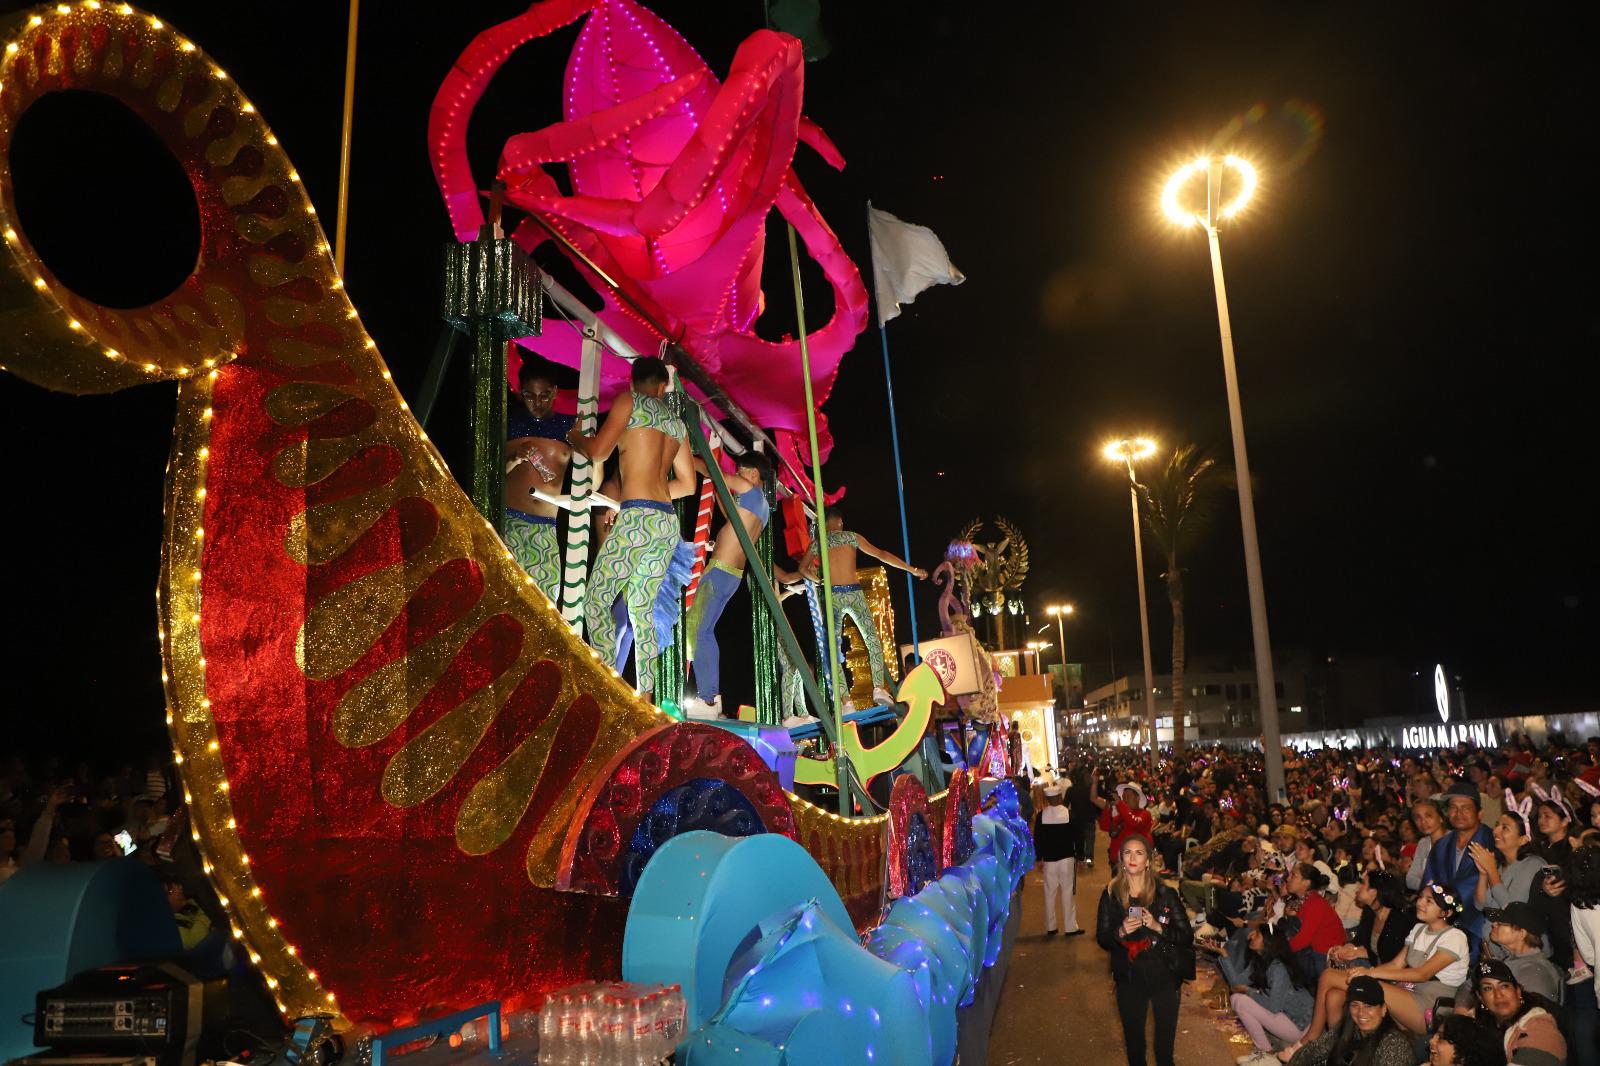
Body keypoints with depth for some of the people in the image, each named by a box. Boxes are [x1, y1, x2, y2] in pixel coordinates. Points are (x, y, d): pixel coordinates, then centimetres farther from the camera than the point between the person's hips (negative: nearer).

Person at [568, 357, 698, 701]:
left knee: (596, 602, -2)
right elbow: (687, 484, 21)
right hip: (669, 523, 7)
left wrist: (574, 437, 15)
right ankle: (645, 698, 3)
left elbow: (598, 450, -6)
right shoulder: (677, 420, 21)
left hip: (637, 518, -7)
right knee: (641, 610, 9)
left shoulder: (629, 401, 3)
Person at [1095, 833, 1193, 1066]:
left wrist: (1158, 927, -22)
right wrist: (1120, 932, -18)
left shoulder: (1165, 893, -8)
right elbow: (1102, 939, 1)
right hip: (1129, 979, 1)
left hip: (1165, 976, -1)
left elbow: (1186, 937, -6)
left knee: (1165, 1043, 9)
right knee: (1134, 1041, 13)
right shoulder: (1111, 894, -3)